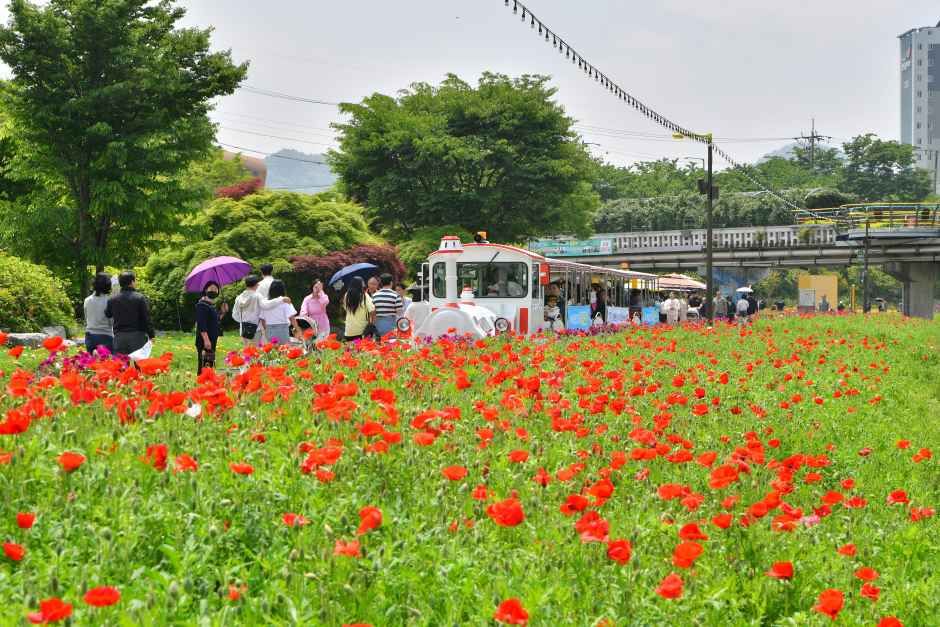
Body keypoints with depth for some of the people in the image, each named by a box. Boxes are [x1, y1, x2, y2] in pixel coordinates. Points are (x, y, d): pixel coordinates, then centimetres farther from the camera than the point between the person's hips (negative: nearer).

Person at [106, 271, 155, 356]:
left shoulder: (112, 299, 3)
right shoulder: (139, 298, -8)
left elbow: (107, 314, 15)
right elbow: (147, 318, -7)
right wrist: (151, 335, 0)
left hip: (119, 337, 3)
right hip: (137, 336, -3)